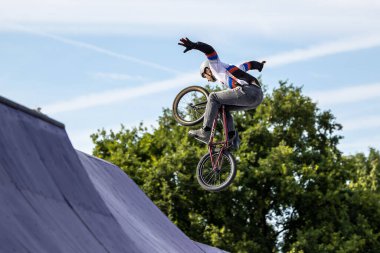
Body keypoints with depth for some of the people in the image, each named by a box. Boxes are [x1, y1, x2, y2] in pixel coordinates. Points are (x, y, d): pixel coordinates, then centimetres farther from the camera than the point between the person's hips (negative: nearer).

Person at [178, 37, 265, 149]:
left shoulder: (217, 67, 16)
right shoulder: (230, 69, 36)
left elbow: (209, 50, 1)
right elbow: (249, 64, 47)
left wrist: (193, 45, -12)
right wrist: (258, 65, 68)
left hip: (248, 92, -9)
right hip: (259, 97, 9)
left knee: (213, 97, 0)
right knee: (223, 107, 22)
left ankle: (205, 132, -7)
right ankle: (232, 135, 10)